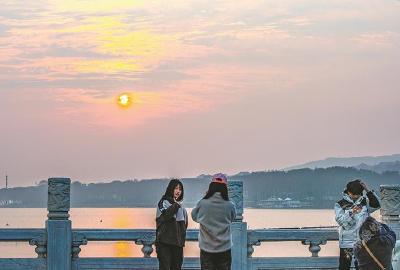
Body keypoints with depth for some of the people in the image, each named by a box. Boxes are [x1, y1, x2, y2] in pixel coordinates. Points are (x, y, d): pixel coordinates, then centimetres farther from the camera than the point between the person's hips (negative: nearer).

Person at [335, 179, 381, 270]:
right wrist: (351, 213, -33)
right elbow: (341, 221, -15)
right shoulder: (340, 205, -3)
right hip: (347, 243, -3)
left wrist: (368, 191, -18)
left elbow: (376, 206, -10)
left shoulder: (364, 202, 6)